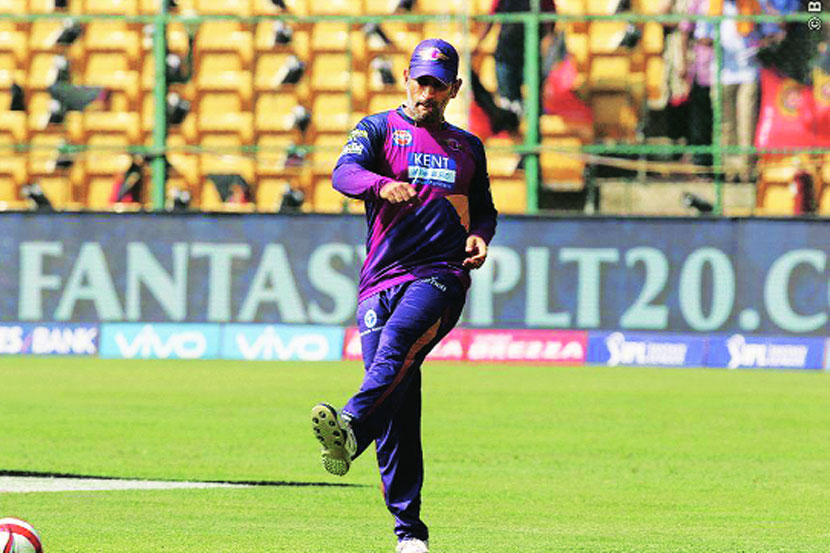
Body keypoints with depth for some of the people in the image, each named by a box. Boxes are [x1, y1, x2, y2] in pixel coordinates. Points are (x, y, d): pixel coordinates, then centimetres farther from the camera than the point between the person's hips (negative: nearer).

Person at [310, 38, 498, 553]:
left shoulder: (468, 147, 22)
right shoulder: (378, 129, 13)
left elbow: (484, 208, 32)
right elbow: (345, 172, -7)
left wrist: (480, 235, 7)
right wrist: (383, 185, -30)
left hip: (441, 278, 0)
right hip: (381, 279, 0)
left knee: (399, 342, -34)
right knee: (396, 412, -6)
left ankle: (350, 429, -57)